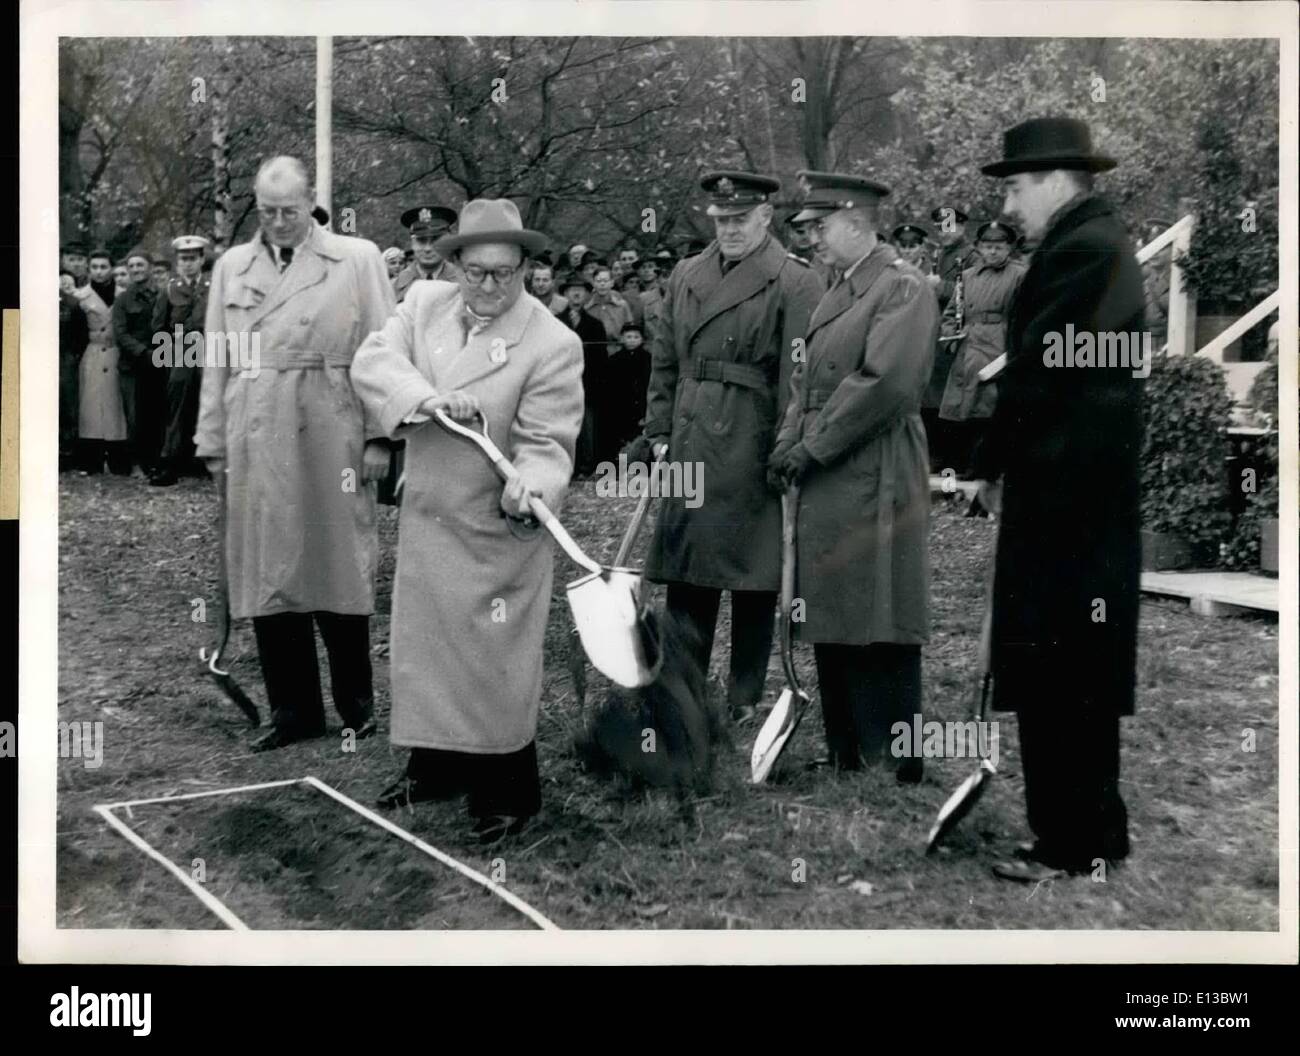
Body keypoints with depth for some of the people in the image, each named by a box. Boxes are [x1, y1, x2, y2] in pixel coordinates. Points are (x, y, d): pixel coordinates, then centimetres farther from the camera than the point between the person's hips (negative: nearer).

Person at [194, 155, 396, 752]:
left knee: (339, 569, 3)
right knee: (268, 575, 5)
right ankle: (292, 710, 15)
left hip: (331, 438, -3)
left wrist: (379, 436, -7)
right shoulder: (231, 266, 13)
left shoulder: (357, 259, 3)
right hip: (256, 443, 3)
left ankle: (356, 703, 18)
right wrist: (214, 445, 8)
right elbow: (216, 361, 12)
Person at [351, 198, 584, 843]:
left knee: (492, 658, 1)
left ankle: (506, 796, 16)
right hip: (425, 517, 5)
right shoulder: (424, 304, 1)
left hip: (495, 530, -5)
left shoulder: (554, 343, -14)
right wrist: (425, 398, -28)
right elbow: (373, 361, -10)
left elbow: (546, 440, -16)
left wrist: (530, 482, -37)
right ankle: (435, 767, 35)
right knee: (422, 644, 16)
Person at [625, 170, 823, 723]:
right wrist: (656, 431, 10)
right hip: (691, 449, 5)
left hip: (753, 452, -5)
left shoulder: (795, 283, -5)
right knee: (686, 577, 8)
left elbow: (799, 378, -10)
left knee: (753, 582, 6)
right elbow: (664, 362, 16)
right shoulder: (686, 275, 13)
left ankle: (745, 702, 18)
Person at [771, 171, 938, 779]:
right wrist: (788, 445, 2)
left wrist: (812, 450, -14)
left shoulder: (903, 288, -10)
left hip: (871, 484, -9)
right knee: (831, 626, 14)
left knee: (880, 633, -4)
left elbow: (884, 382, -19)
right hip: (824, 484, 9)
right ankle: (844, 758, 25)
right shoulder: (838, 291, 18)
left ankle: (898, 771, 7)